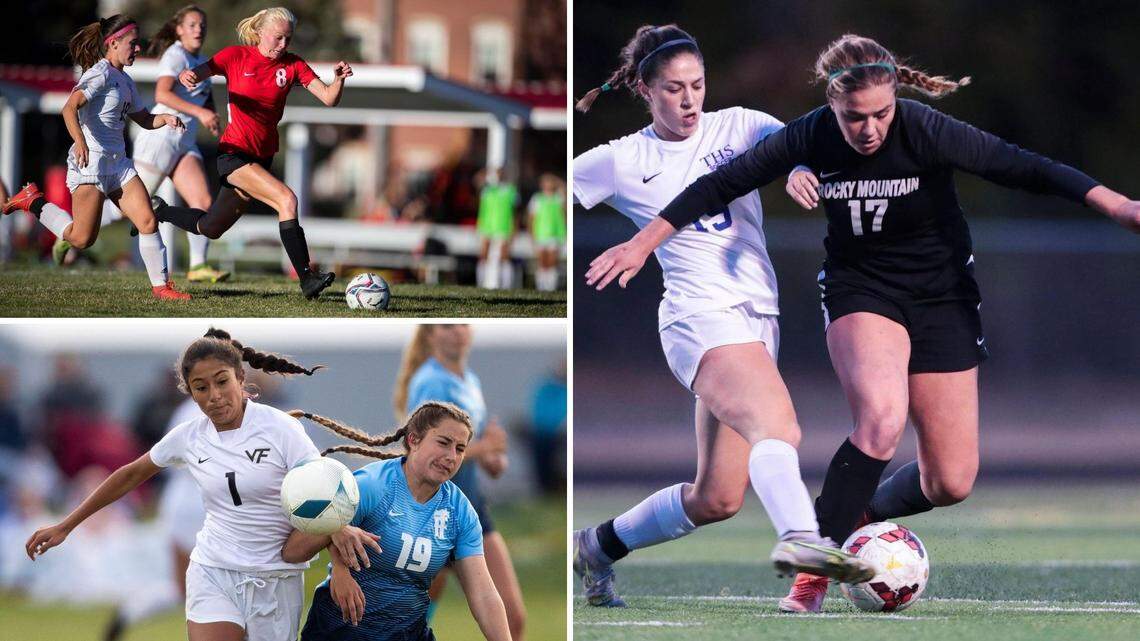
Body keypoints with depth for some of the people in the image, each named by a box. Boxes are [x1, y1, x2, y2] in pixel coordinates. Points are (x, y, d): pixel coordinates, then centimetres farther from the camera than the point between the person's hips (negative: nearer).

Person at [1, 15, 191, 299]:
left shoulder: (123, 80, 16)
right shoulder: (100, 74, -12)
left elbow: (143, 119, 25)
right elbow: (70, 108, -25)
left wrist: (164, 119, 3)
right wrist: (79, 141, -41)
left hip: (118, 162, 8)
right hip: (90, 160, -8)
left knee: (148, 221, -4)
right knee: (82, 239, -5)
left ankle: (161, 285, 2)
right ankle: (33, 201, 14)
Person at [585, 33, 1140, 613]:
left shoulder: (927, 132, -21)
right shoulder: (811, 137, -15)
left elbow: (1023, 168, -22)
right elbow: (720, 185, -4)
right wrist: (642, 244, -3)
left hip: (942, 295, 1)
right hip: (859, 290, -1)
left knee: (951, 483, -2)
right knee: (883, 416, -32)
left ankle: (867, 514, 31)